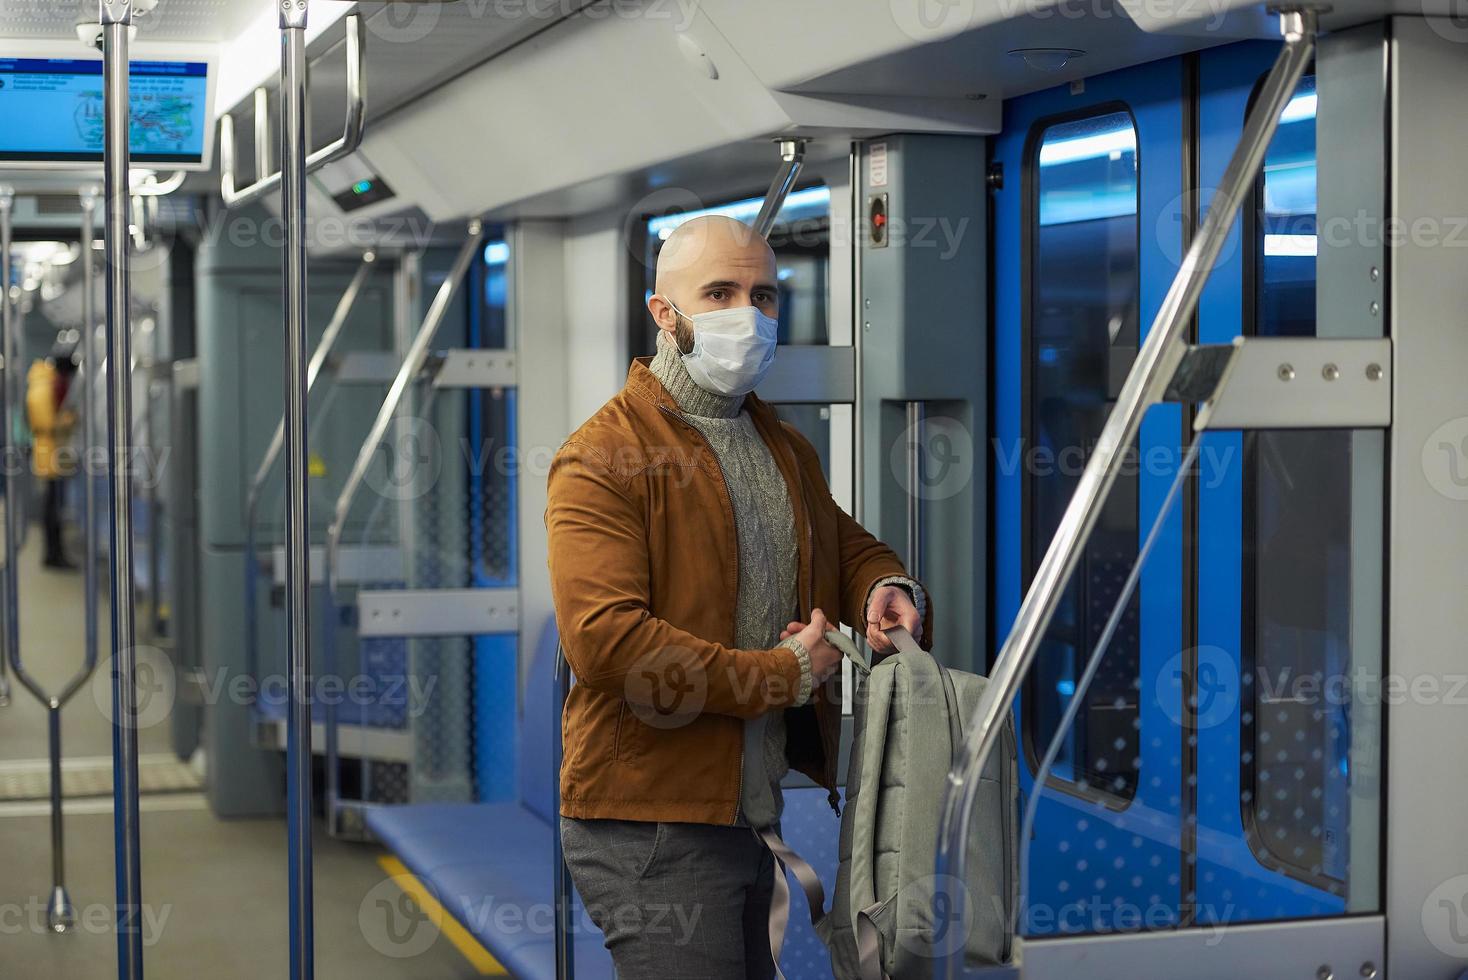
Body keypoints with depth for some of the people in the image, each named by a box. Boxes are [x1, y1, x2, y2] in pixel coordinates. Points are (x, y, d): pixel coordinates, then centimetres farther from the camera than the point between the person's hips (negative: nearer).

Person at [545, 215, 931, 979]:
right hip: (650, 824, -8)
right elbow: (603, 639, -23)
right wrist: (787, 675, -17)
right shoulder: (603, 456, -12)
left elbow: (847, 545, 30)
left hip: (755, 815, 8)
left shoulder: (786, 449, 17)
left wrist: (884, 588, 2)